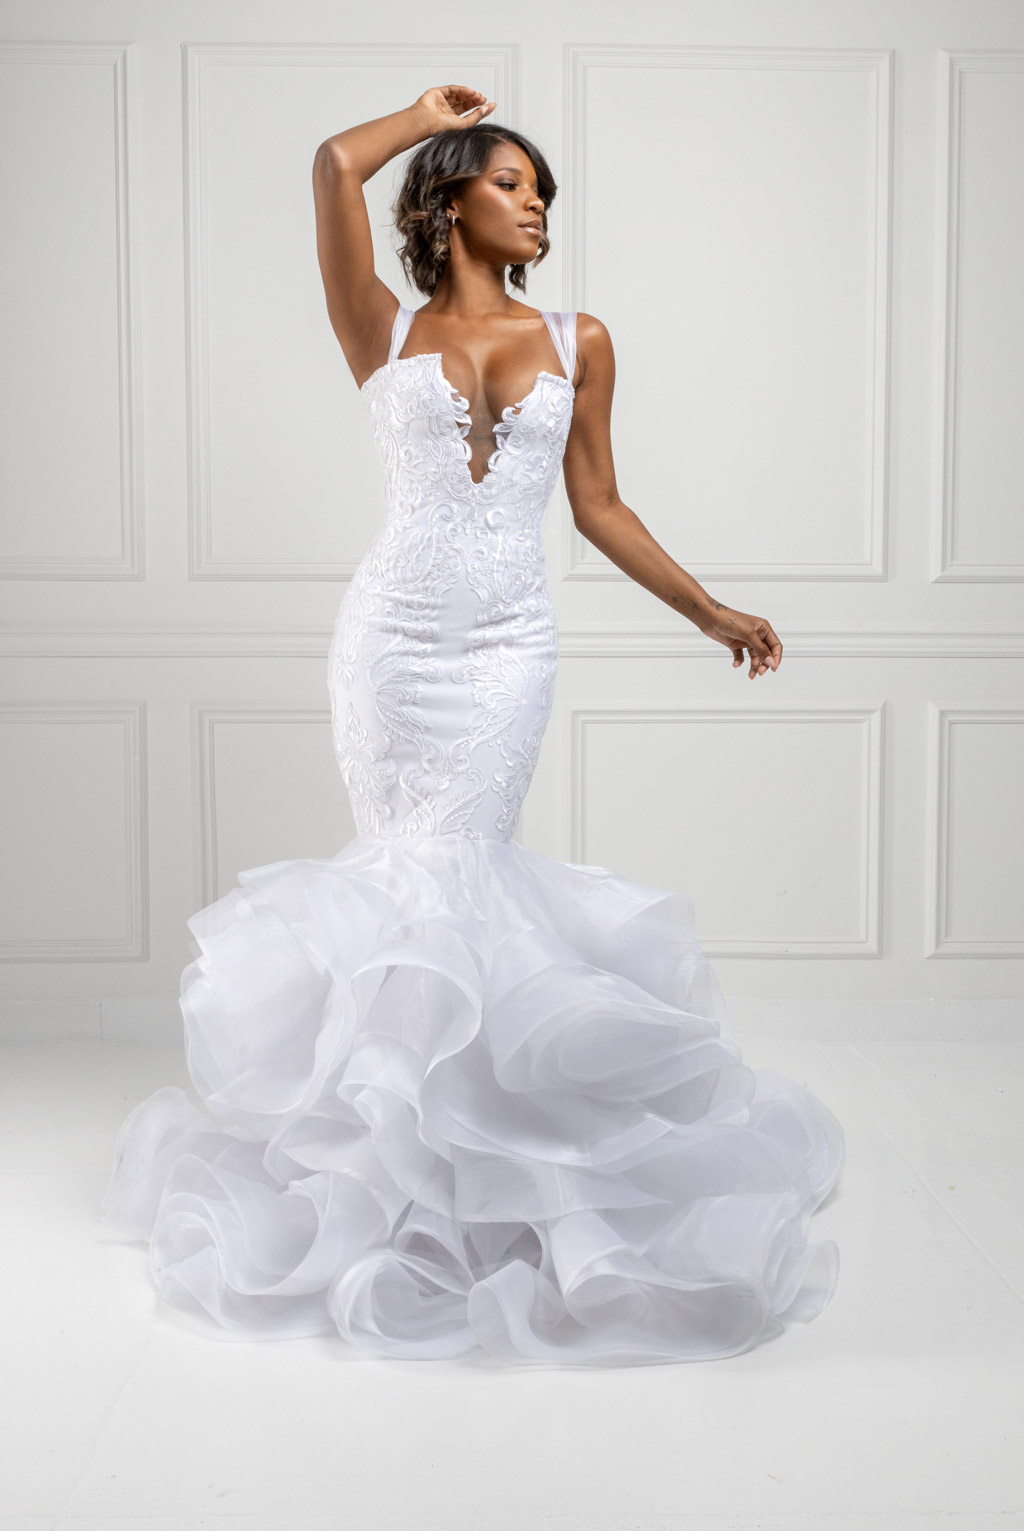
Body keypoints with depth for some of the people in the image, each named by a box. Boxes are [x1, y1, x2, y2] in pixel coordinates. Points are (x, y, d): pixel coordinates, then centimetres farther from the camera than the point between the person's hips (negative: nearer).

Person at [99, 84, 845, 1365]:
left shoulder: (577, 343, 13)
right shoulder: (387, 334, 8)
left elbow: (598, 508, 14)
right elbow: (335, 167, -3)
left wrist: (711, 612, 13)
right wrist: (430, 114, 15)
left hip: (507, 649, 0)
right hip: (388, 635, 0)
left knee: (453, 879, -8)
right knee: (400, 874, 2)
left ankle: (454, 1154, 7)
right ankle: (392, 1137, 20)